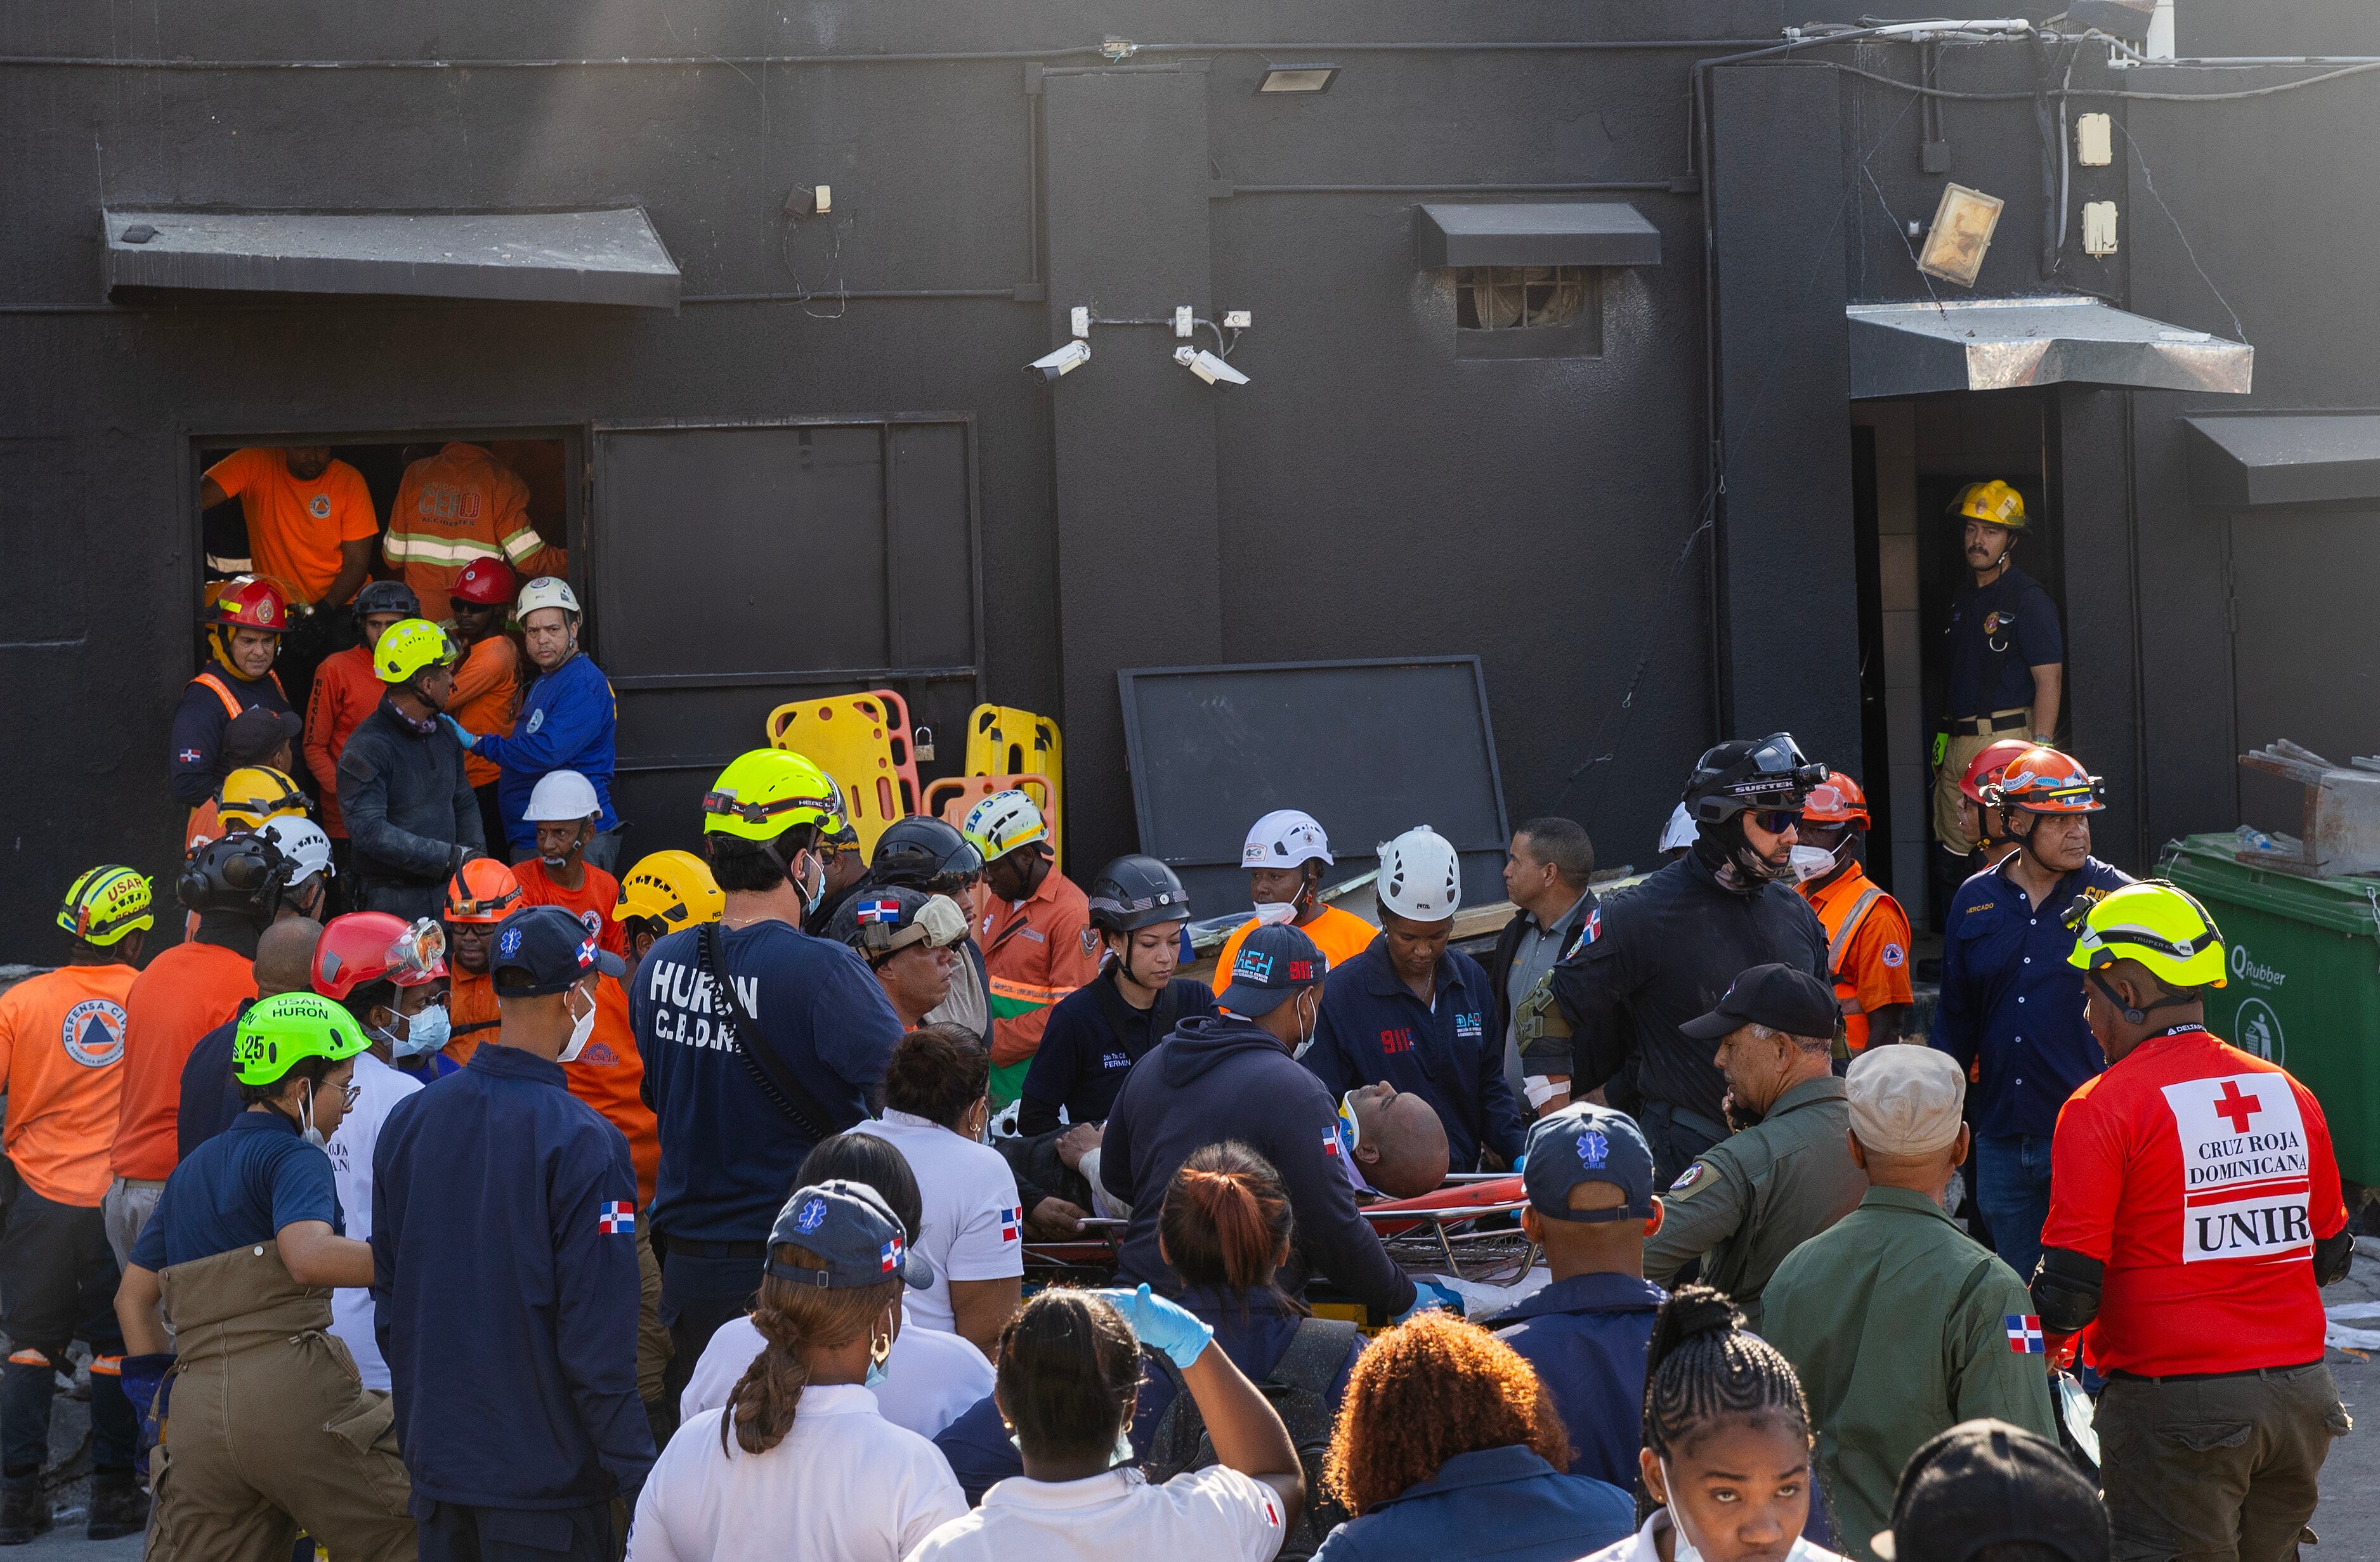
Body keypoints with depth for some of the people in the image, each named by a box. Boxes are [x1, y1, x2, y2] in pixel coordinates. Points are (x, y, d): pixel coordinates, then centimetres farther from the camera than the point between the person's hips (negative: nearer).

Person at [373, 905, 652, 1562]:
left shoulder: (407, 1122, 3)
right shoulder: (583, 1143, -17)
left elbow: (387, 1294, 11)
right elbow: (597, 1341, -18)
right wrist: (639, 1483, -12)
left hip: (435, 1464, 6)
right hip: (547, 1481, -6)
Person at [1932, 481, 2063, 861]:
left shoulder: (2028, 599, -7)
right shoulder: (1961, 597, 18)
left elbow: (2049, 682, -12)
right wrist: (1943, 736, 19)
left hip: (2007, 740, -8)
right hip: (1957, 744, 8)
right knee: (1953, 854, 5)